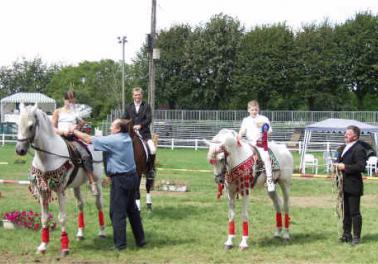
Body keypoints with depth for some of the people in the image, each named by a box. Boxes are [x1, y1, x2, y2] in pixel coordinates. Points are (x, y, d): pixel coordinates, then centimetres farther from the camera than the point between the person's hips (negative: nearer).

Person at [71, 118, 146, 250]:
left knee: (117, 211, 1)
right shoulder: (127, 138, 8)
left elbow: (89, 139, -12)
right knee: (132, 209, 17)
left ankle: (120, 243, 5)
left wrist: (74, 131, 2)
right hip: (133, 176, 8)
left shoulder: (112, 140, -15)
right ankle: (140, 239, 22)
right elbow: (103, 139, 16)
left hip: (120, 179, -8)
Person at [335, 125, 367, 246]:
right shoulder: (343, 148, 15)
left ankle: (356, 237, 6)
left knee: (354, 212, -2)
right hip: (344, 186, 9)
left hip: (353, 186, -9)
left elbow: (361, 166, -23)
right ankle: (347, 234, 25)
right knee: (346, 212, 16)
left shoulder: (359, 149, -15)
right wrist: (337, 165, 4)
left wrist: (345, 167, -22)